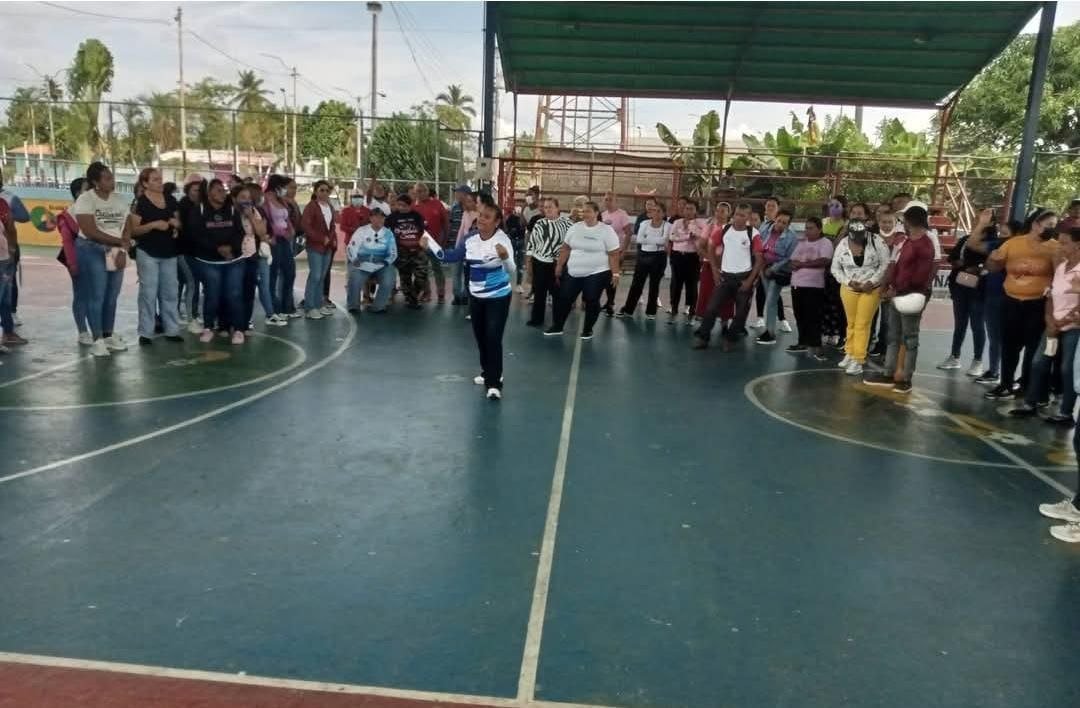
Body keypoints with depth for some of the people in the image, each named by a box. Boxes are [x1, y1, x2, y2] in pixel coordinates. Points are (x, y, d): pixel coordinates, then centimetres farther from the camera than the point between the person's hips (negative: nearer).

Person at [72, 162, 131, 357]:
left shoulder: (120, 199, 7)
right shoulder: (85, 200, -9)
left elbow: (127, 229, 4)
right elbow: (91, 232, -17)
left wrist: (122, 250, -11)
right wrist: (120, 241, -12)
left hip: (116, 252, 5)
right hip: (92, 251, -5)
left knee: (112, 296, 9)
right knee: (96, 296, -4)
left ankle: (109, 335, 21)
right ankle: (97, 339, 3)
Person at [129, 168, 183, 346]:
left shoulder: (170, 199, 8)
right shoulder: (140, 202, -8)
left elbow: (179, 222, 17)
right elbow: (133, 230, -12)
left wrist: (176, 223, -5)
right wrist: (153, 225, -24)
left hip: (169, 253, 5)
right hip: (148, 253, -5)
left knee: (170, 292, 10)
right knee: (148, 292, -2)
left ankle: (172, 330, 18)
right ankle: (146, 333, 4)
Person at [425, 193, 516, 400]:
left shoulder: (502, 240, -21)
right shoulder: (471, 240, -3)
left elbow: (511, 271, -31)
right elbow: (450, 256, 8)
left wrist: (505, 257, -51)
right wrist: (429, 246, 1)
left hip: (498, 297, -6)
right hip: (476, 296, 6)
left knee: (493, 338, -10)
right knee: (480, 337, 16)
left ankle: (494, 383, -2)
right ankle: (487, 372, 36)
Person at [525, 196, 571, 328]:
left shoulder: (566, 222, -3)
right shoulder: (539, 224, 7)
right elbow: (531, 243, 9)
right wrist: (528, 261, 6)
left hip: (558, 264, -3)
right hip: (539, 263, 3)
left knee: (557, 293, 6)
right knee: (539, 292, 7)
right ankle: (537, 319, 18)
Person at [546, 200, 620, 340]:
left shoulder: (606, 231, -8)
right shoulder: (575, 228, 4)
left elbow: (613, 254, -8)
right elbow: (566, 248, 10)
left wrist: (615, 273, -12)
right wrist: (559, 266, 10)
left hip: (597, 273, -4)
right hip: (573, 272, 4)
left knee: (591, 301, 3)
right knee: (564, 298, 8)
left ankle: (588, 330, 20)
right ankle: (557, 326, 23)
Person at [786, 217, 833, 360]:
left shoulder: (825, 243, -3)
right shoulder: (801, 243, 16)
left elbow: (824, 261, -17)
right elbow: (793, 263, 11)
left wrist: (802, 264, -11)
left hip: (814, 286, -7)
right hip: (797, 284, 7)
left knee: (813, 317, -7)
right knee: (800, 316, 11)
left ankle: (815, 346, -6)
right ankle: (803, 343, 21)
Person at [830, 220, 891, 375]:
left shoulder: (876, 242, -13)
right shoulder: (842, 245, -6)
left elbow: (885, 264, -10)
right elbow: (835, 268, 1)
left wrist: (871, 282, -18)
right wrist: (849, 281, -12)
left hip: (871, 289, -3)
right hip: (849, 289, 3)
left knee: (862, 324, -4)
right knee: (851, 323, 13)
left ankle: (858, 360, -1)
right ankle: (850, 353, 28)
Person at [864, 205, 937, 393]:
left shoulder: (925, 245, -12)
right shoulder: (903, 241, 14)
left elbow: (921, 276, -17)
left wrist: (897, 290, -11)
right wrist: (889, 287, -1)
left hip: (911, 296, -8)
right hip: (897, 294, 8)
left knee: (909, 338, 0)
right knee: (893, 336, 12)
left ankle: (906, 378, 6)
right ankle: (888, 374, 19)